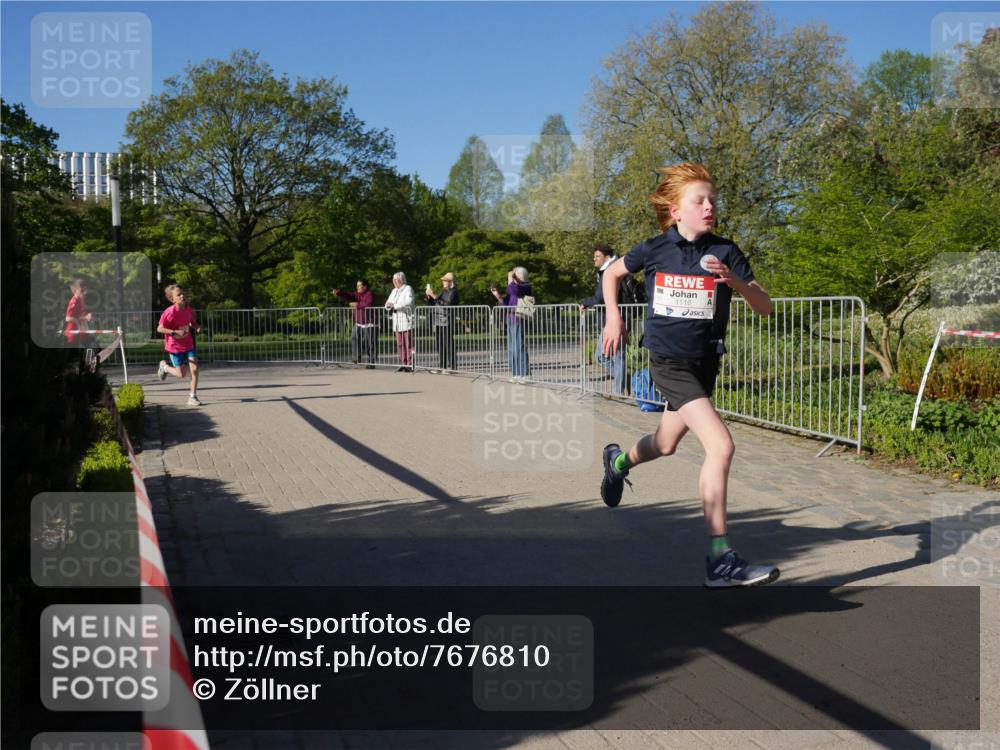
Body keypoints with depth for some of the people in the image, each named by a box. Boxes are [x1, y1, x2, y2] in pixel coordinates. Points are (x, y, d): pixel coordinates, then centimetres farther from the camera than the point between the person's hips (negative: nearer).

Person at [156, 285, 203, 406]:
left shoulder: (189, 310, -3)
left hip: (188, 344, 4)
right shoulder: (169, 312, -20)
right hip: (175, 346, -4)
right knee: (181, 374, 0)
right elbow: (159, 329, -17)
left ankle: (193, 397, 2)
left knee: (195, 369, -9)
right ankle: (164, 367, 33)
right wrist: (175, 332, -29)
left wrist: (197, 327, -7)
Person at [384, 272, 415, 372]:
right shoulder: (394, 291, 21)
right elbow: (388, 303, 20)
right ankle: (403, 364, 8)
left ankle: (410, 364, -8)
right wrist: (389, 305, -4)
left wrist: (394, 305, -15)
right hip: (397, 321, 7)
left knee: (408, 344, -9)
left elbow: (408, 303, -17)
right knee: (399, 344, 4)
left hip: (407, 321, -7)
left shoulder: (408, 289, -2)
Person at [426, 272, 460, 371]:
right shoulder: (444, 291, 20)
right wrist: (429, 296, 7)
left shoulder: (453, 292, -6)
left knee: (448, 345, -9)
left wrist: (434, 296, -19)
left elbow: (447, 304, -20)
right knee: (440, 344, 10)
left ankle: (451, 366, -7)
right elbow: (433, 303, 24)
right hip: (438, 321, 9)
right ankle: (441, 365, 17)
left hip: (447, 322, -9)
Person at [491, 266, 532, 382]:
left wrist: (510, 278, -13)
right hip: (511, 319, 9)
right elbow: (506, 303, 19)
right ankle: (517, 374, 16)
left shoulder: (526, 286, -7)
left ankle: (524, 374, -6)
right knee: (512, 347, 10)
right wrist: (497, 295, 7)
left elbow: (513, 290, -26)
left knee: (519, 346, -10)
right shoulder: (515, 287, 18)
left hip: (519, 319, -9)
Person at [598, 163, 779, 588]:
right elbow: (612, 273, 13)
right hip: (668, 361, -5)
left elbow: (764, 307, -6)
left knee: (665, 445, 23)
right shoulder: (655, 249, -6)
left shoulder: (725, 253, -3)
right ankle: (720, 560, -15)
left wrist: (734, 281, -23)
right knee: (721, 446, -20)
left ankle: (619, 461, 59)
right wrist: (614, 317, 4)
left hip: (705, 362, 5)